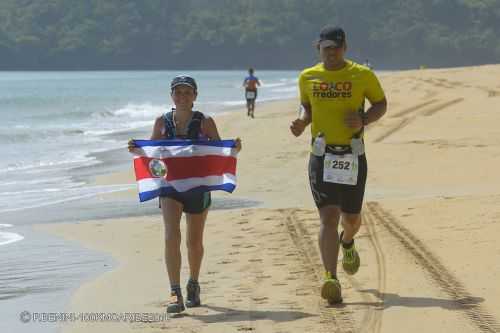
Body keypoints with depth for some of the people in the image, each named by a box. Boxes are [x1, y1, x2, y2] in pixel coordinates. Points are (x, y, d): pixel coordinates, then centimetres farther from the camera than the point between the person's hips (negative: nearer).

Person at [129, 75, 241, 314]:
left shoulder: (205, 122, -4)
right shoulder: (162, 122, 1)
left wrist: (234, 148, -22)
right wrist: (136, 149, -12)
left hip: (198, 186, 0)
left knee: (194, 241, 14)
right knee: (172, 236, -18)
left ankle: (193, 285, 39)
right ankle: (175, 294, -19)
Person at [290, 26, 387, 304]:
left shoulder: (362, 75, -2)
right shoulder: (307, 78, 5)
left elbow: (381, 104, 8)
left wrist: (363, 119, -11)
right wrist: (302, 121, -1)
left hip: (353, 156, 0)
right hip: (322, 156, 0)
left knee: (351, 218, 12)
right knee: (328, 217, -13)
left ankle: (348, 243, 50)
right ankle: (332, 281, -18)